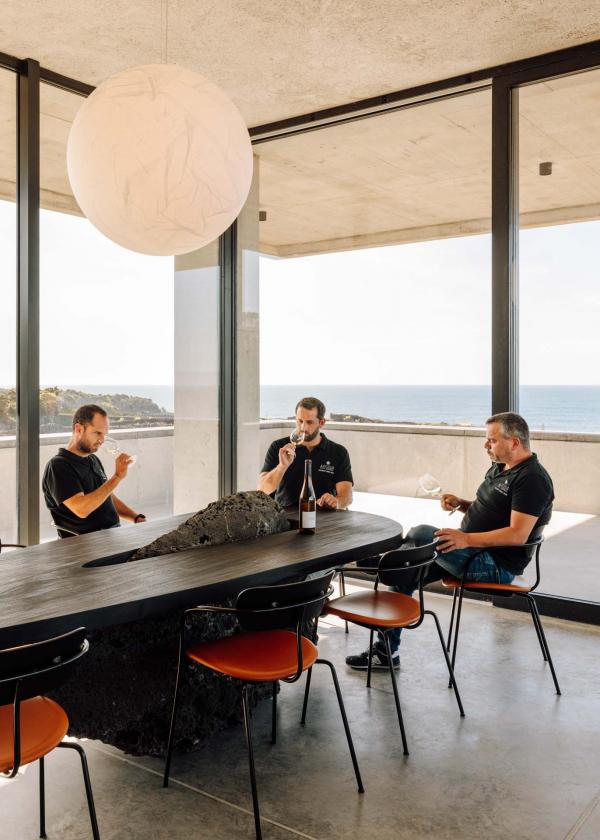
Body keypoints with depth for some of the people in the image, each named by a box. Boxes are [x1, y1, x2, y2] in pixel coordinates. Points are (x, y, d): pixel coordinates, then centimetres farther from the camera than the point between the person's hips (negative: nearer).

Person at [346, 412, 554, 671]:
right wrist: (461, 503, 5)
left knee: (422, 534, -24)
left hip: (497, 566, -10)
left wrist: (467, 539, -29)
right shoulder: (499, 468, 15)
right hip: (476, 552, 10)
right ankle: (386, 651, 7)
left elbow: (518, 535, -25)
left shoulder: (532, 479, -16)